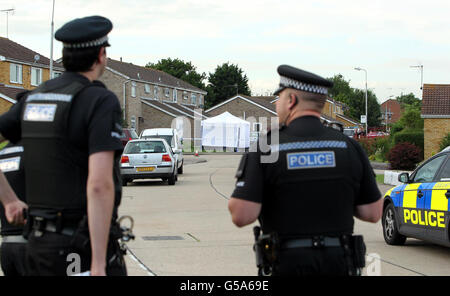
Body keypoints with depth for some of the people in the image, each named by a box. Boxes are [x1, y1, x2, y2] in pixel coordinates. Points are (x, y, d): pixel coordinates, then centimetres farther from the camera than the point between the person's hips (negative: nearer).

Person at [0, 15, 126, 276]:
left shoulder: (34, 98, 9)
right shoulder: (101, 101, -14)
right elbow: (99, 184, -24)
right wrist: (99, 265, -25)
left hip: (40, 241, 7)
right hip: (86, 245, -7)